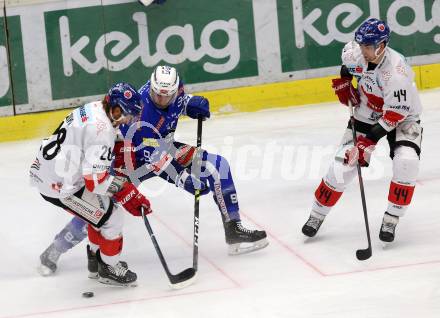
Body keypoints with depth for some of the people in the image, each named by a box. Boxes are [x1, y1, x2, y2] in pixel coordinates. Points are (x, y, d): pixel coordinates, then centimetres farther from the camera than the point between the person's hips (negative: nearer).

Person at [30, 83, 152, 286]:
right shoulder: (102, 130, -23)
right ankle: (109, 268, 16)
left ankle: (96, 260, 36)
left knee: (101, 208, 25)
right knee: (112, 216, 0)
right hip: (59, 186, -10)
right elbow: (95, 179, -24)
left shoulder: (91, 110, 7)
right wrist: (129, 194, -16)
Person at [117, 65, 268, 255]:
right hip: (131, 154, -6)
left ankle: (233, 229, -1)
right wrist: (182, 178, -38)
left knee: (218, 166, -6)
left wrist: (193, 104, -9)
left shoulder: (174, 87, -17)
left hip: (165, 146, 6)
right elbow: (153, 157, -33)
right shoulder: (141, 114, -36)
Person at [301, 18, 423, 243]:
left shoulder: (396, 71, -35)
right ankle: (317, 214, 13)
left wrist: (370, 140, -32)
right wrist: (344, 81, 1)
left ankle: (391, 219, -14)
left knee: (406, 162, -28)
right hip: (367, 114, 4)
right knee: (343, 164, -5)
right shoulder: (356, 53, -19)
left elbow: (395, 115, -31)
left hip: (402, 117, -4)